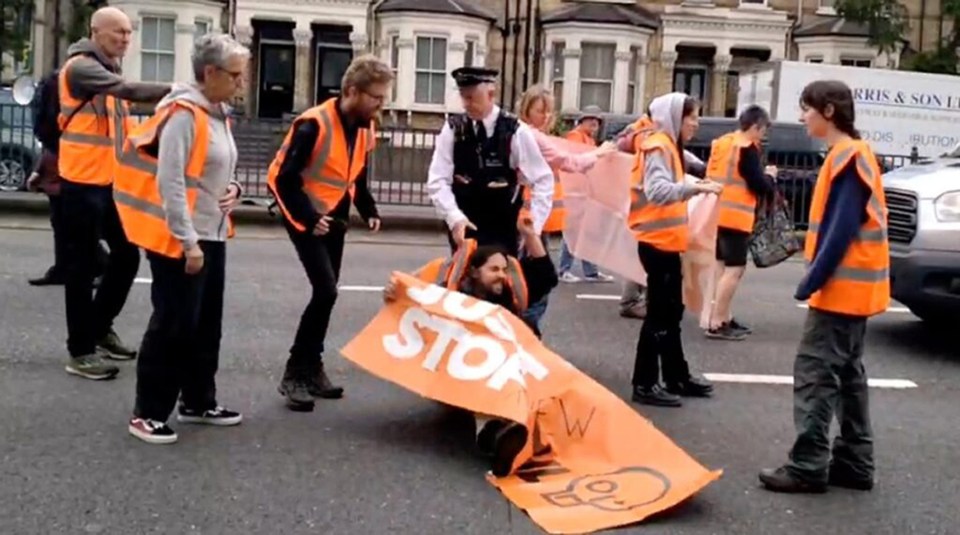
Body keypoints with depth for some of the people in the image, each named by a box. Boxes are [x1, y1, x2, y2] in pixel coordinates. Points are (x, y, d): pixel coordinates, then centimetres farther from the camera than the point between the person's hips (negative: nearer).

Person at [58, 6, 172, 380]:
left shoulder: (111, 71, 15)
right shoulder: (80, 67, -13)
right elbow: (130, 91, -29)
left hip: (111, 181, 8)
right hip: (83, 181, -8)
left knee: (127, 255, 11)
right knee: (83, 265, -2)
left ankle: (100, 327, 29)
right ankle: (80, 351, 7)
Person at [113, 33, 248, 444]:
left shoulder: (219, 115, 11)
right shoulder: (184, 114, -17)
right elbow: (170, 183, -21)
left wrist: (232, 188, 1)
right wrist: (188, 242, -23)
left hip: (212, 237, 9)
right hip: (179, 241, -9)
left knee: (206, 325, 15)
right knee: (172, 326, -3)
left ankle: (198, 403, 28)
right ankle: (147, 413, 8)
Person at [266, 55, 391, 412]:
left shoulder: (366, 129, 2)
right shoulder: (314, 124, -23)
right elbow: (285, 178, -22)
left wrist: (369, 212, 4)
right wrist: (309, 217, -26)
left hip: (335, 216, 8)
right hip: (307, 216, -8)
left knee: (326, 293, 10)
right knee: (326, 291, -16)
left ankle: (312, 368, 23)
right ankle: (293, 375, -5)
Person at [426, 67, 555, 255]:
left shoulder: (515, 131, -8)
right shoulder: (453, 129, -3)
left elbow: (543, 180, -5)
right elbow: (437, 180, -7)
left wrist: (534, 225, -14)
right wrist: (454, 218, -21)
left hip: (503, 229, -1)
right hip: (464, 226, 2)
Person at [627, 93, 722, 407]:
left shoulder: (670, 146, 16)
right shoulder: (659, 147, -16)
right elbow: (657, 191, -32)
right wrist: (695, 188, -41)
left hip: (667, 241, 10)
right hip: (657, 242, -10)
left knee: (671, 312, 17)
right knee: (659, 314, -5)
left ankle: (677, 377, 28)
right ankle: (644, 384, 3)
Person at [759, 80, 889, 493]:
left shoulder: (847, 156, -15)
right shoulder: (852, 153, 15)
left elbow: (842, 228, -22)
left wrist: (812, 280, -19)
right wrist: (817, 277, 14)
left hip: (841, 286, -10)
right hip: (852, 286, 10)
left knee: (814, 372, -7)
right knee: (846, 373, 13)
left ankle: (808, 466, -4)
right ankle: (854, 461, 19)